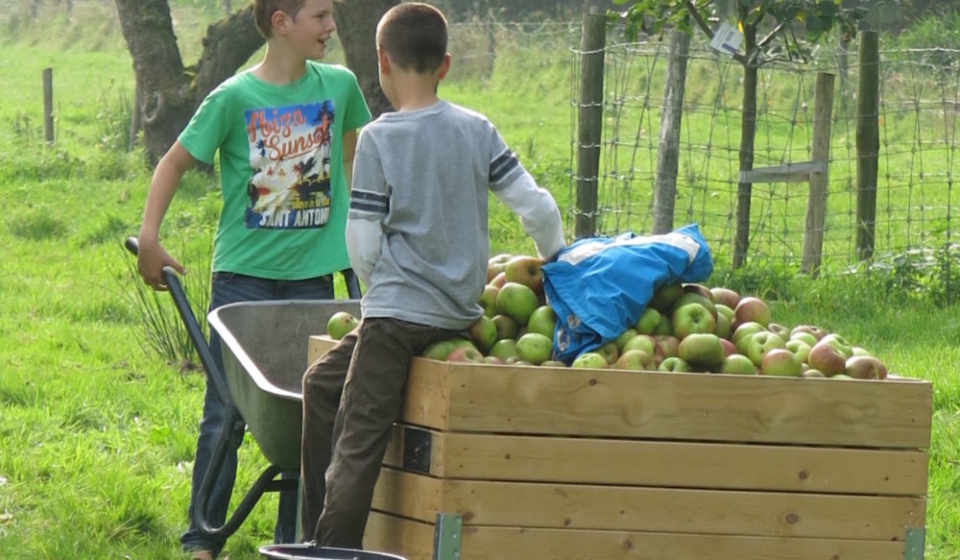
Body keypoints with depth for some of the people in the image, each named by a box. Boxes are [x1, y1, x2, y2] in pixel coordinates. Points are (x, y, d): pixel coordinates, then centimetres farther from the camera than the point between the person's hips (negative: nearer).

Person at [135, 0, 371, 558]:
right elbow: (176, 162, 0)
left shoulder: (339, 85, 1)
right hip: (244, 271, -3)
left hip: (313, 271, 3)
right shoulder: (234, 98, -9)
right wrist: (149, 239, -7)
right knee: (225, 412, 0)